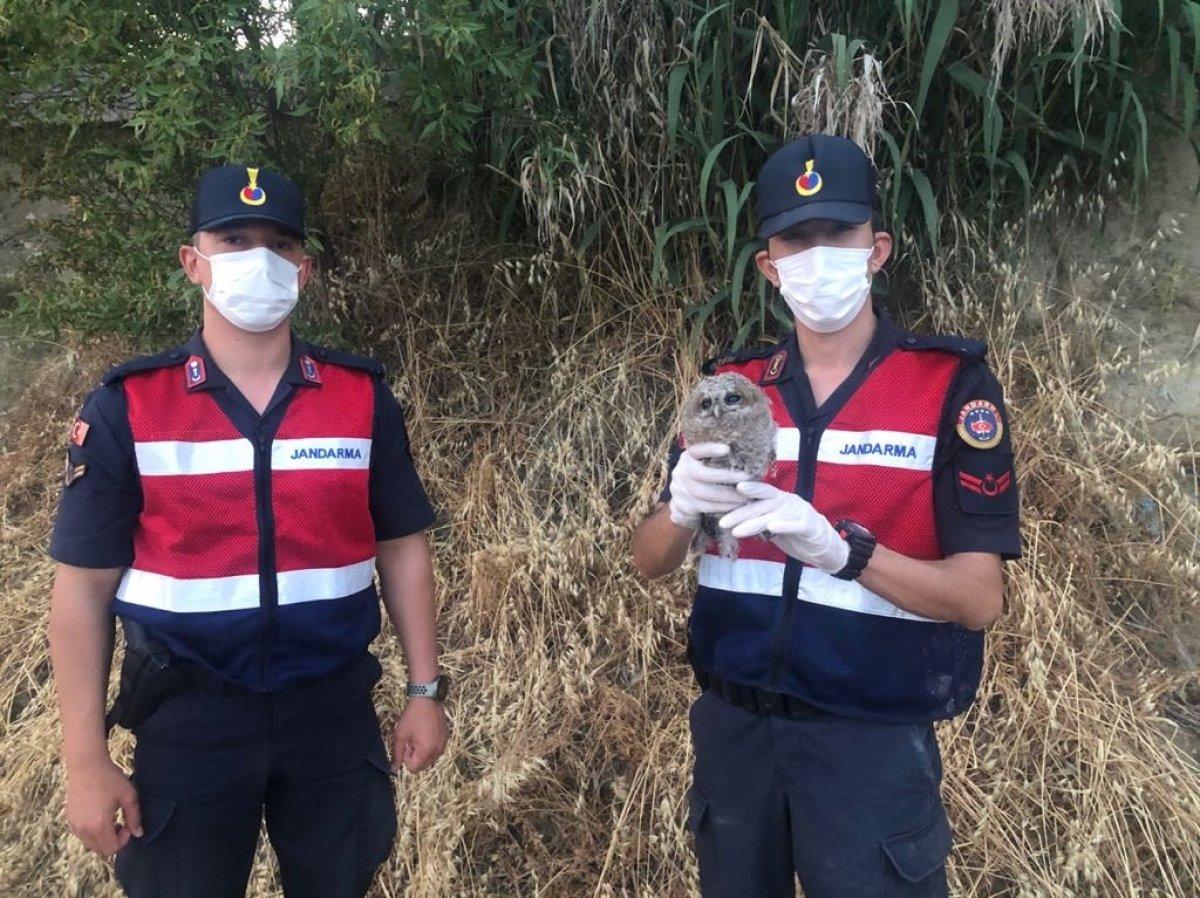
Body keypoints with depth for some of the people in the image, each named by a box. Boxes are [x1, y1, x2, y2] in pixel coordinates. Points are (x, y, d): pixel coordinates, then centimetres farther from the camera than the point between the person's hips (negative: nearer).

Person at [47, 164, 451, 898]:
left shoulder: (363, 397, -4)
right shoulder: (126, 409, -9)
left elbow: (403, 549, 4)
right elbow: (83, 588, -6)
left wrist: (426, 689, 3)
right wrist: (87, 758, -7)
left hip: (335, 707, 2)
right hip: (188, 718, -1)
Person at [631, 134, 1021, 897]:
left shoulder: (951, 385, -8)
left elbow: (978, 597, -12)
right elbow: (651, 563, 2)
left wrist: (841, 548, -29)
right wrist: (682, 509, -21)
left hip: (872, 739, -3)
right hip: (732, 727, 4)